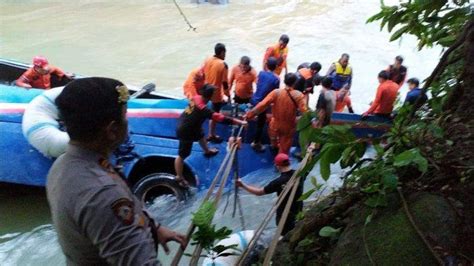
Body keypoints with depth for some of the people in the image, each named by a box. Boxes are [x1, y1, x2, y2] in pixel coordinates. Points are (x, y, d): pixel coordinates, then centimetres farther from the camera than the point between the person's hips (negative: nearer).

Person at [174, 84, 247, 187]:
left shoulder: (196, 98, -13)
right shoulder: (204, 110, -36)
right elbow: (222, 119, -36)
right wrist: (240, 122, -32)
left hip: (184, 124, 10)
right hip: (185, 132, -10)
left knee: (200, 135, 35)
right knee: (183, 155, 7)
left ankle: (207, 151, 63)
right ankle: (179, 177, 24)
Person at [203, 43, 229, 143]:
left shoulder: (207, 61, -3)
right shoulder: (223, 64, -22)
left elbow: (203, 76, 6)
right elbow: (224, 82, -19)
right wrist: (228, 94, -6)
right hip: (216, 92, -7)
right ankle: (211, 136, 18)